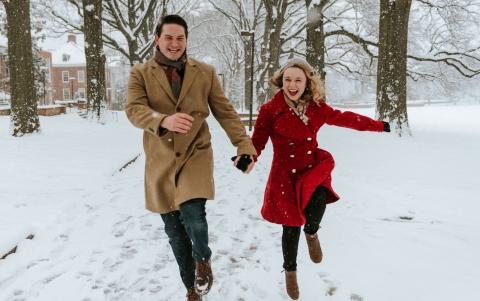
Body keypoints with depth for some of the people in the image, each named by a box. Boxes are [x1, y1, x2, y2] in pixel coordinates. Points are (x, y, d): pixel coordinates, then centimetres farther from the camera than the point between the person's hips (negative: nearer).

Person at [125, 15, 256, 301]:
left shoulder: (205, 72, 5)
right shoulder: (141, 73, 1)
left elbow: (225, 112, 4)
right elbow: (134, 110, -14)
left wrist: (245, 146, -7)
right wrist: (164, 120, -34)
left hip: (196, 154, -1)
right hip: (161, 161, 1)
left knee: (193, 214, -24)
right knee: (175, 232, 9)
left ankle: (203, 259, 12)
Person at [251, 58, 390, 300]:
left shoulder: (316, 107, 0)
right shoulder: (270, 109, -11)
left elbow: (343, 118, 13)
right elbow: (258, 140, -11)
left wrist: (377, 125, 20)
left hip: (313, 167, 2)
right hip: (285, 173, -2)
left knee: (319, 199, -30)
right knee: (292, 227, 5)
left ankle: (311, 233, 7)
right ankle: (290, 271, 34)